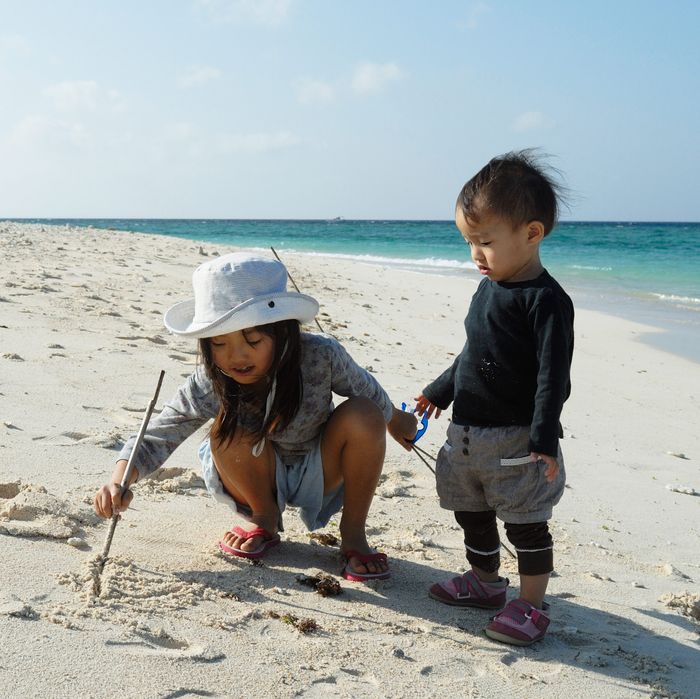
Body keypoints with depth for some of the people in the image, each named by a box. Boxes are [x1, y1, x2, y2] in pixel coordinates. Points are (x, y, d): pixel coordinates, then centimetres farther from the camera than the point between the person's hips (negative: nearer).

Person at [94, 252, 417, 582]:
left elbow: (368, 390, -9)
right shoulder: (211, 384, -29)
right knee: (228, 427, -32)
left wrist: (395, 421, 11)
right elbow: (155, 437, -23)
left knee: (362, 415, -29)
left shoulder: (320, 357, -30)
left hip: (319, 471, 0)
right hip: (262, 479, 0)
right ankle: (264, 521, -2)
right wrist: (119, 483, -42)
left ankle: (353, 533, -8)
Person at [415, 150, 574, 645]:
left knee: (526, 525, 4)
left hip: (515, 440, -9)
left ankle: (531, 604, 17)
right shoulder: (489, 289, 9)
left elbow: (553, 374, -21)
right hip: (467, 433, 9)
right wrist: (440, 391, 28)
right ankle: (484, 580, 38)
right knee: (472, 513, 20)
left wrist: (544, 438, -25)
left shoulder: (545, 300, -17)